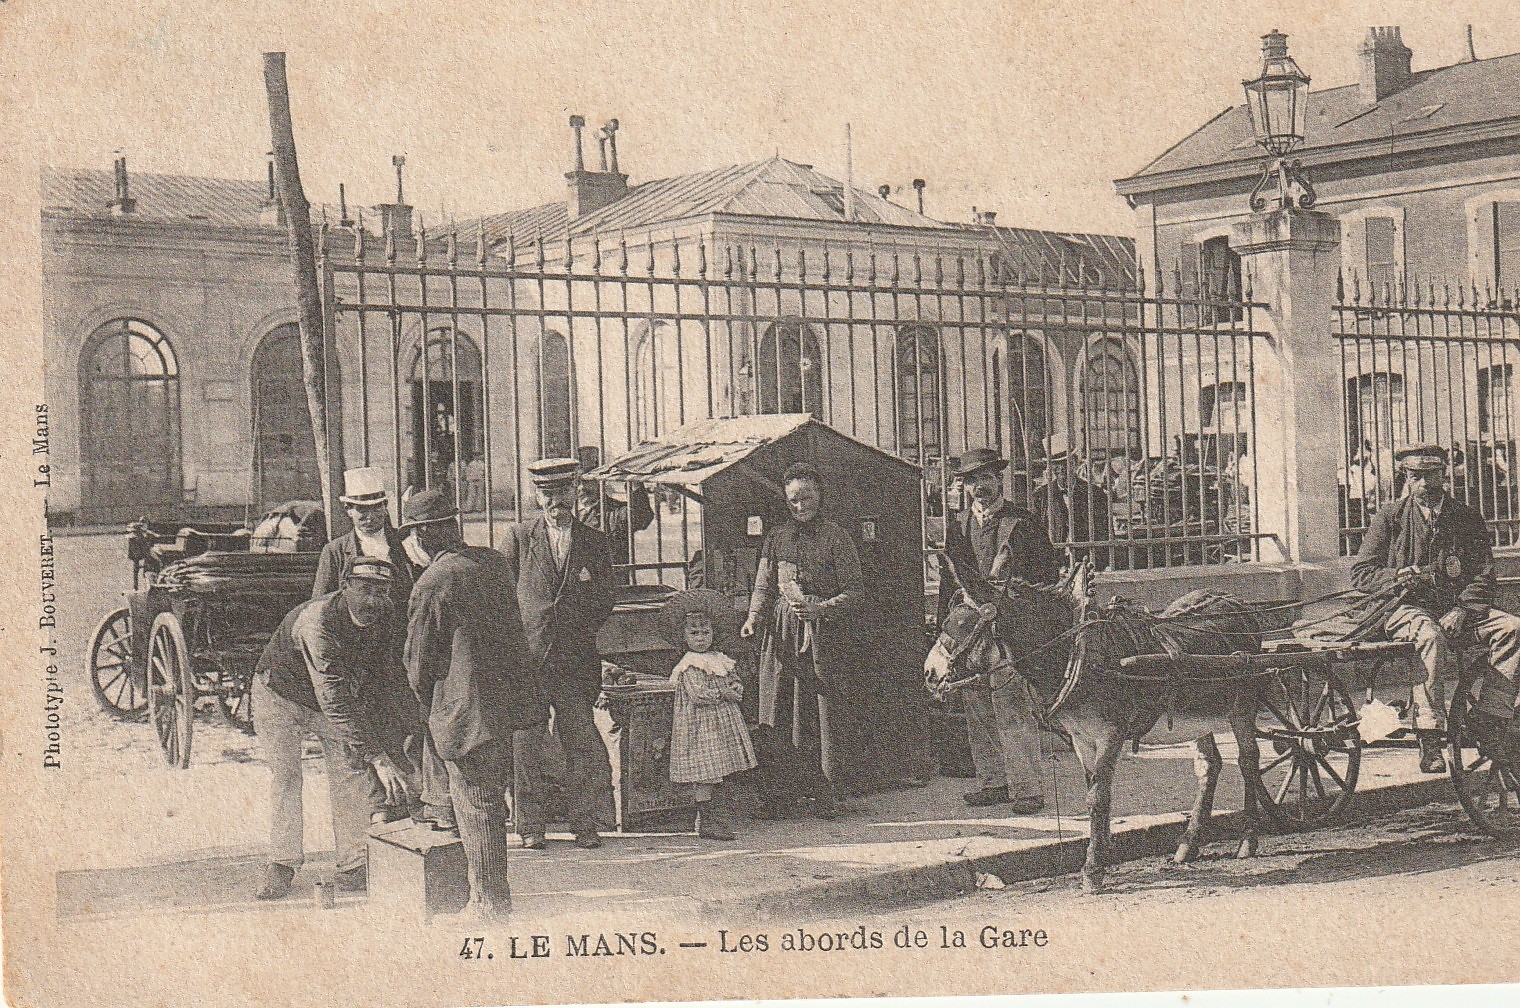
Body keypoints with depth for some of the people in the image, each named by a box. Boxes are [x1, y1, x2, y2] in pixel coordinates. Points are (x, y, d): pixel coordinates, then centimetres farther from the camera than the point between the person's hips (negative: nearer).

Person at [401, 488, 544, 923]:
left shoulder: (430, 585, -15)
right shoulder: (495, 562, 6)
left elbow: (419, 665, -7)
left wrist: (430, 711, 10)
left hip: (466, 712, -8)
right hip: (507, 700, 8)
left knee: (476, 809, 2)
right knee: (491, 801, 20)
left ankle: (489, 903, 10)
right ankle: (494, 893, 31)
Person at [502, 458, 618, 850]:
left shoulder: (595, 542, 10)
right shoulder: (518, 538, 6)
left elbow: (604, 604, 13)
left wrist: (579, 636, 4)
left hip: (576, 659, 1)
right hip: (526, 656, -1)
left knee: (583, 744, 1)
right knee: (527, 747, -1)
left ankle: (586, 823, 11)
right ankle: (530, 826, 9)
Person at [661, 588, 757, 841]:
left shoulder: (721, 660, 14)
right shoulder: (688, 667, -10)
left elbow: (737, 685, 18)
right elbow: (698, 694, -19)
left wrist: (735, 689, -4)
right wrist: (723, 693, -13)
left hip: (722, 724, 8)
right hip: (700, 726, -8)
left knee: (717, 776, 12)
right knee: (703, 776, -8)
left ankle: (719, 819, 18)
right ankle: (706, 823, -3)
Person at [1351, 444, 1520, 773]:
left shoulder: (1468, 518, 11)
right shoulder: (1390, 518, 6)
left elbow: (1483, 575, 3)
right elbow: (1360, 574, 3)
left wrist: (1462, 610, -15)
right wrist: (1400, 576, -16)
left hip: (1458, 610, 3)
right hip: (1406, 608, -3)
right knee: (1432, 637, -37)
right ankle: (1429, 742, -40)